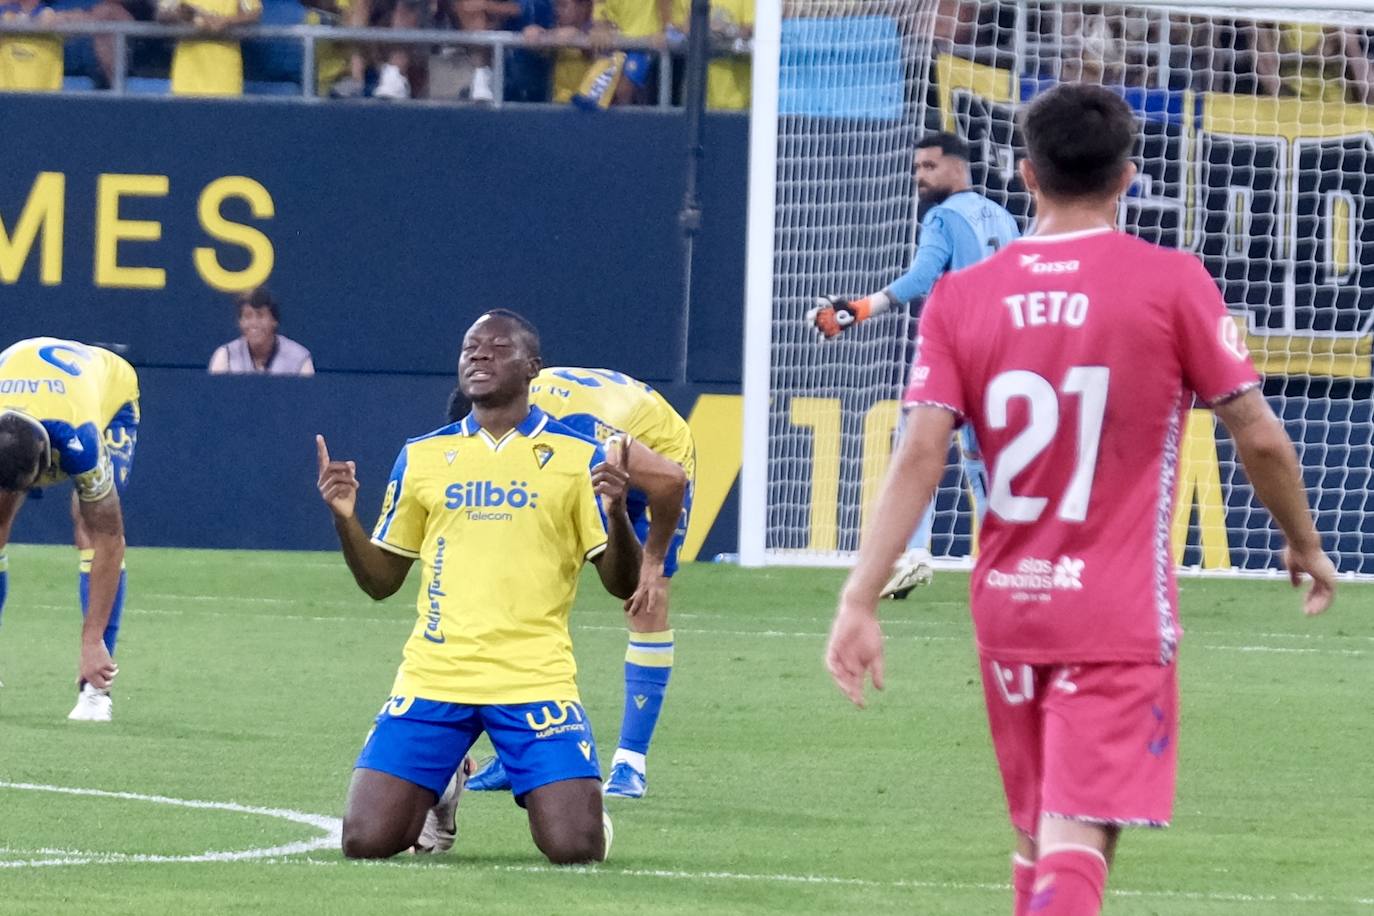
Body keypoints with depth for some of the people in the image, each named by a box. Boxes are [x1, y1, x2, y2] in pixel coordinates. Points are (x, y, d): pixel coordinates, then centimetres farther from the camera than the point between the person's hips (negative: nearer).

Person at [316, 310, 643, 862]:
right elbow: (381, 582, 15)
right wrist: (344, 518, -4)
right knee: (365, 841, -9)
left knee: (575, 848, -17)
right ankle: (441, 794, 25)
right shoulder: (421, 457, 11)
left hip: (535, 680, -2)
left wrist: (615, 510, -18)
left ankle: (538, 795, 20)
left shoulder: (576, 458, 3)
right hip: (433, 677, 2)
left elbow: (623, 585, 1)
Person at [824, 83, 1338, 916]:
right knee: (1076, 842, -11)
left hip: (1007, 605, 4)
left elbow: (920, 456, -7)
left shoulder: (963, 297, 1)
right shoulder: (1171, 285, -7)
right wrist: (1305, 544, 13)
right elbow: (1260, 438, -4)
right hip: (1122, 616, -4)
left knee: (1039, 836, 18)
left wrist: (861, 600, -8)